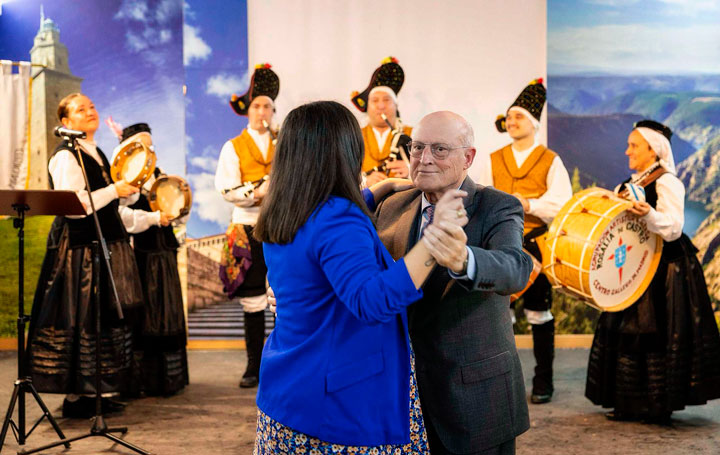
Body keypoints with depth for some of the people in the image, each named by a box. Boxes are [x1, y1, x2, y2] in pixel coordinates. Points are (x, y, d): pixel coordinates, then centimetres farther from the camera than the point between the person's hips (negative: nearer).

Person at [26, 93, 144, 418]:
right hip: (78, 248, -9)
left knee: (105, 319, 11)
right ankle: (75, 398, 4)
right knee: (81, 321, -5)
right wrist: (114, 190, -18)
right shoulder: (65, 156, -11)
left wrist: (128, 188, 11)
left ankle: (96, 391, 20)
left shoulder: (96, 153, 17)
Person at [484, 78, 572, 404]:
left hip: (537, 245, -3)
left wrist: (529, 205, -20)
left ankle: (543, 382, 14)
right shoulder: (494, 160, 11)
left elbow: (563, 205, -7)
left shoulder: (550, 161, 1)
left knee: (538, 312, 3)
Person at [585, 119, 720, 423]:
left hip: (666, 270, -9)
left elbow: (673, 229, -23)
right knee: (623, 331, 8)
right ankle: (631, 404, 17)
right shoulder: (628, 185, 14)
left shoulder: (667, 183, -12)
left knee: (657, 335, -5)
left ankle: (660, 407, 6)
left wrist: (649, 215, -41)